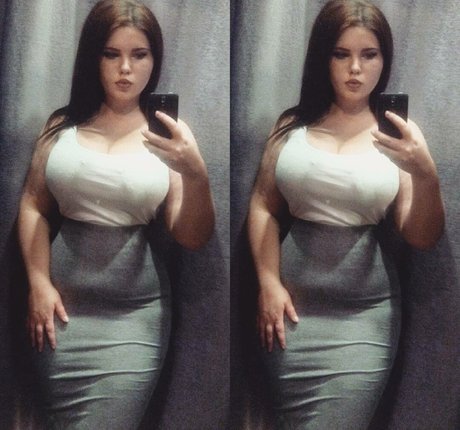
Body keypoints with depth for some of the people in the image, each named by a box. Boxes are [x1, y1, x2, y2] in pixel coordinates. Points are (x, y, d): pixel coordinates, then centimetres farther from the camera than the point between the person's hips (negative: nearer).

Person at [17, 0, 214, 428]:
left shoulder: (170, 135, -3)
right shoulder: (63, 124, 4)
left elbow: (192, 237, -7)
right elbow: (33, 205, 7)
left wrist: (196, 174, -23)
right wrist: (38, 282, -2)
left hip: (135, 312, -2)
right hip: (63, 301, 2)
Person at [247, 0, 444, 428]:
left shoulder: (401, 134, -2)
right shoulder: (292, 124, 3)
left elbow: (421, 238, -5)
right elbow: (263, 206, 5)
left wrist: (426, 174, -22)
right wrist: (268, 282, -4)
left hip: (365, 311, -1)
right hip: (293, 298, 2)